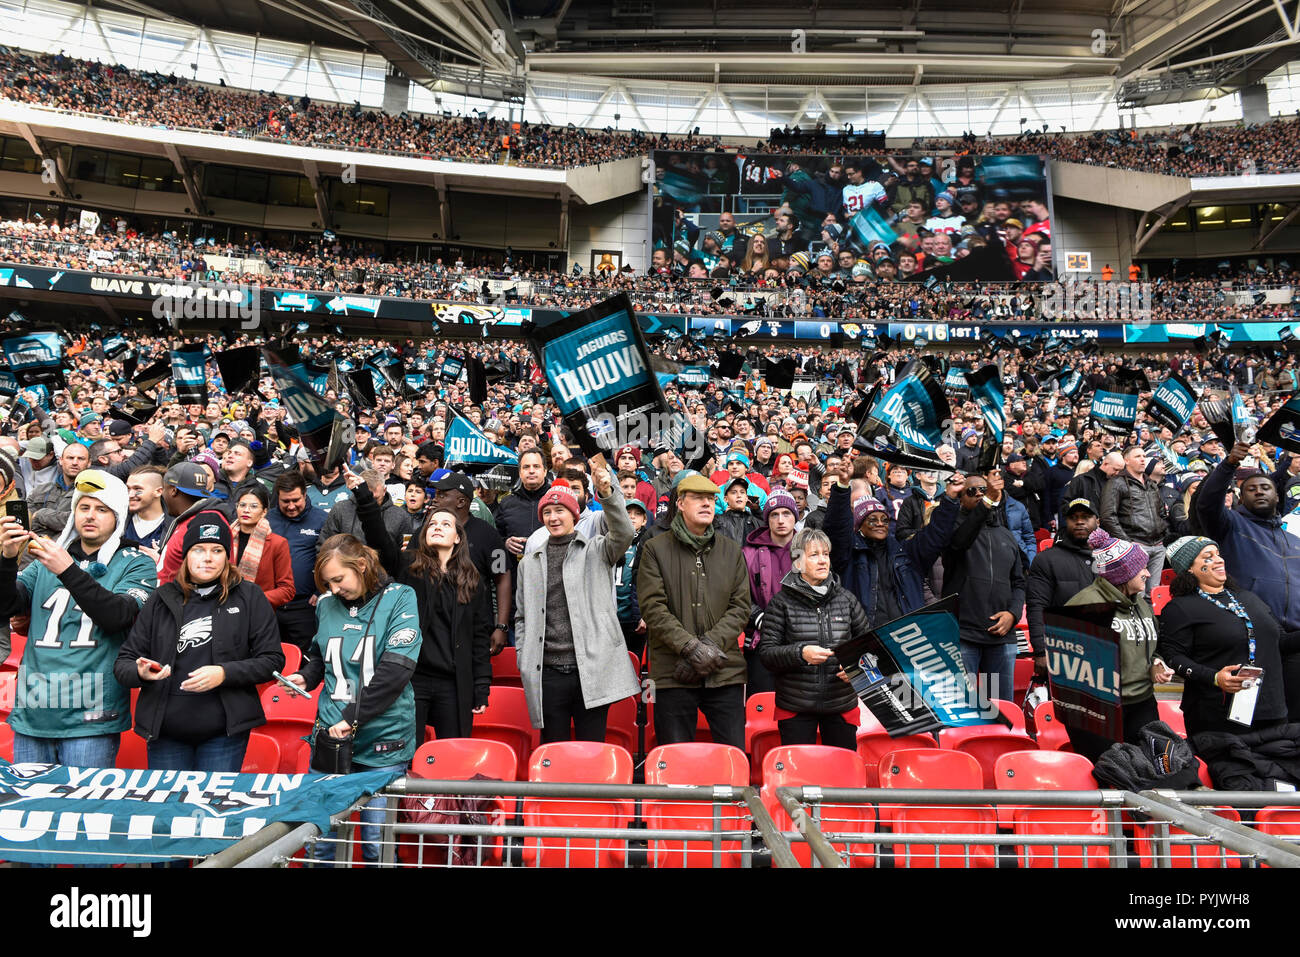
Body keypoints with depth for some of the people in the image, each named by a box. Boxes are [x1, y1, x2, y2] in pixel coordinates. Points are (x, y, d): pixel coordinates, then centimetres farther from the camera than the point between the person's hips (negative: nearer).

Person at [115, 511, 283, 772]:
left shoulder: (249, 597, 1)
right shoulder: (162, 599, 7)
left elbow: (272, 660, -3)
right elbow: (122, 663, 8)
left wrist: (224, 673, -17)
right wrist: (140, 672, -14)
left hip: (225, 732, -2)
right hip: (166, 732, 2)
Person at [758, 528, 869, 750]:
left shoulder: (846, 598, 8)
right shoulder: (781, 602, -2)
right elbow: (766, 653, -5)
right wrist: (800, 653, -21)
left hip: (841, 705, 2)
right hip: (796, 708, -2)